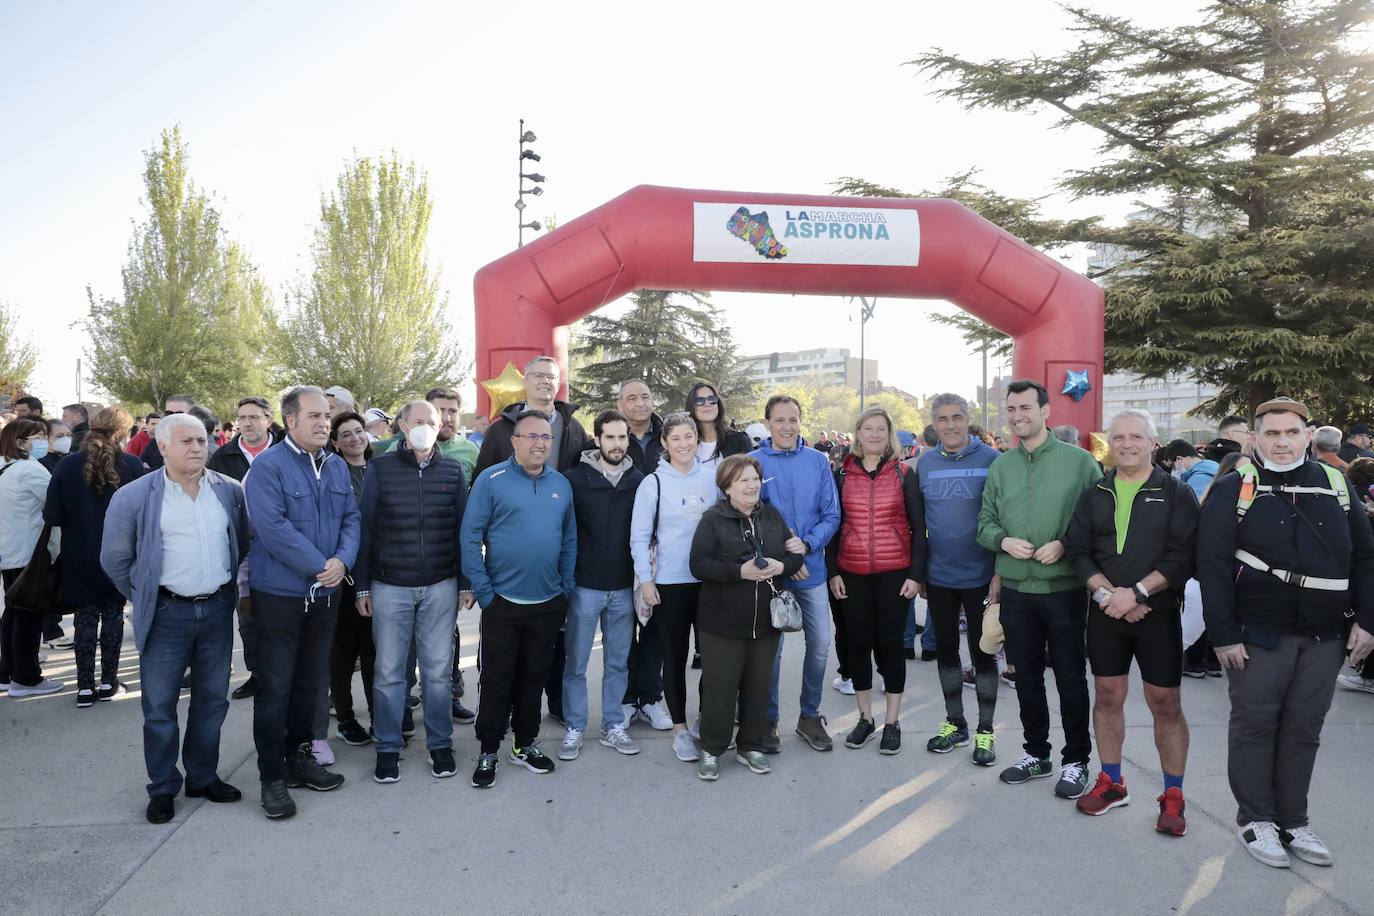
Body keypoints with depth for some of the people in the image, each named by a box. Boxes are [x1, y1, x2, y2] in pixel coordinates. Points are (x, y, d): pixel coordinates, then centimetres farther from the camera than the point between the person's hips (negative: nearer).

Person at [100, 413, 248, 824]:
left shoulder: (230, 490, 2)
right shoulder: (134, 496, -7)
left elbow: (243, 543, 16)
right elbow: (115, 559, 3)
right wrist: (145, 599, 5)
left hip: (218, 609, 3)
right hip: (167, 613, -3)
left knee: (212, 700, 13)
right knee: (159, 706, 5)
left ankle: (204, 777, 28)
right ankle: (162, 789, 20)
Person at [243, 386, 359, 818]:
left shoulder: (337, 466, 8)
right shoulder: (267, 466, -13)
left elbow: (351, 518, 7)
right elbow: (272, 527, -22)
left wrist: (343, 560, -12)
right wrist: (320, 565, -18)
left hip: (325, 593, 6)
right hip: (280, 594, -6)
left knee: (310, 682, 16)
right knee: (275, 687, 1)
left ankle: (298, 757, 31)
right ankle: (273, 776, 12)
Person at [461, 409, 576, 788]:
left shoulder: (561, 484, 6)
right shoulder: (491, 479, -7)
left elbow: (569, 539, 11)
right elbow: (471, 536, -9)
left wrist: (566, 587, 6)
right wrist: (483, 591, -11)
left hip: (549, 603, 4)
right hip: (503, 601, -4)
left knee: (534, 678, 15)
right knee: (497, 679, 6)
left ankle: (526, 744, 31)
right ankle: (488, 752, 20)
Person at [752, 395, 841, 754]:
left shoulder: (817, 461, 2)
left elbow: (831, 515, 1)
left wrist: (806, 544, -16)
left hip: (812, 570, 3)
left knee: (820, 646, 7)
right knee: (770, 648, 6)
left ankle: (810, 716, 26)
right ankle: (768, 720, 23)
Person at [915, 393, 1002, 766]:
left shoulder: (990, 459, -8)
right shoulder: (925, 464, 3)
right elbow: (916, 521, 8)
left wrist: (1001, 571, -12)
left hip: (980, 577, -4)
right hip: (938, 577, 4)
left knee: (982, 652, 6)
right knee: (945, 650, 14)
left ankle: (985, 731, 21)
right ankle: (954, 723, 30)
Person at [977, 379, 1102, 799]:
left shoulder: (1078, 461, -5)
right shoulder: (1000, 466, 7)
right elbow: (985, 521, 10)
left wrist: (1064, 544, -18)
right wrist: (1004, 541, -10)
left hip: (1064, 588, -4)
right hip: (1015, 590, 4)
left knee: (1071, 678, 7)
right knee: (1027, 676, 15)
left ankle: (1076, 761, 23)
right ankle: (1036, 753, 31)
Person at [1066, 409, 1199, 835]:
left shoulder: (1176, 493, -2)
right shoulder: (1094, 495, 7)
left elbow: (1183, 556, -10)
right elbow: (1078, 551, 4)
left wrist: (1136, 593, -18)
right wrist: (1107, 593, -11)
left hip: (1158, 613, -3)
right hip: (1105, 613, 3)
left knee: (1165, 704, 2)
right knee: (1107, 696, 10)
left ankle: (1173, 795, 15)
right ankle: (1112, 783, 25)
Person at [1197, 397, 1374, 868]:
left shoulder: (1335, 485, 7)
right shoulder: (1233, 489, -5)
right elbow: (1213, 563, -10)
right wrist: (1223, 633, -14)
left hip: (1325, 636, 4)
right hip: (1258, 634, -4)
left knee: (1303, 729, 12)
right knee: (1254, 725, 5)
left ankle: (1293, 821, 25)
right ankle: (1255, 819, 18)